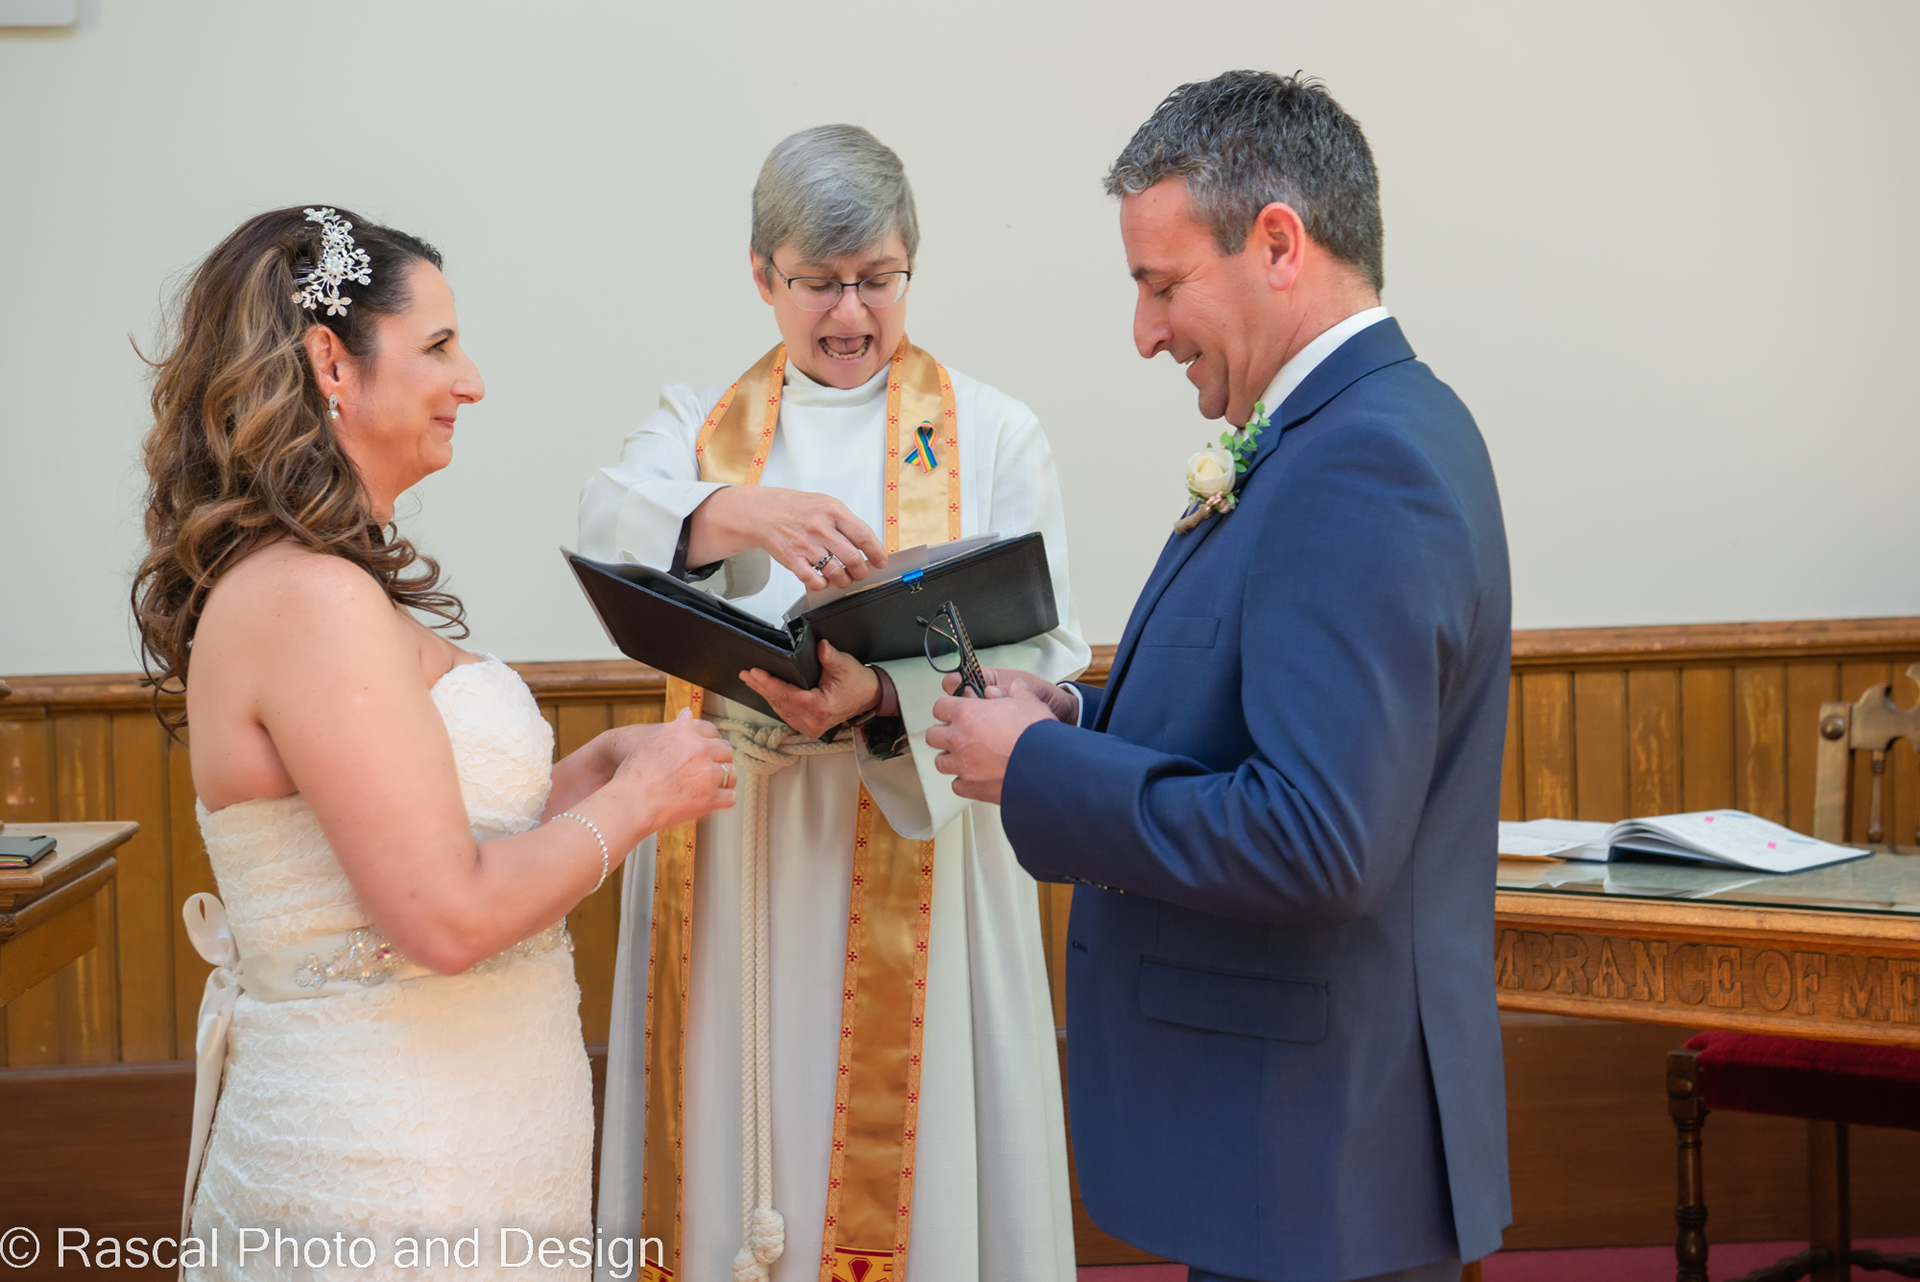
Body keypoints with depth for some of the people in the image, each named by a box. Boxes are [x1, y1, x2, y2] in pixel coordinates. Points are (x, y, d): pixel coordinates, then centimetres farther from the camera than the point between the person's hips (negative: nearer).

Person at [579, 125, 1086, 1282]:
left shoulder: (993, 436, 5)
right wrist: (739, 514, -33)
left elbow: (1046, 658, -5)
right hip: (735, 869, 2)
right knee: (745, 1167, 5)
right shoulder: (699, 427, 10)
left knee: (908, 1174, 1)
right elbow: (609, 526, -12)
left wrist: (883, 702, -23)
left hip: (919, 868, -1)